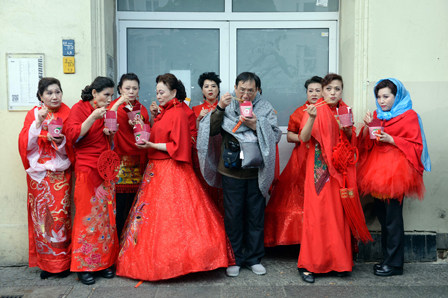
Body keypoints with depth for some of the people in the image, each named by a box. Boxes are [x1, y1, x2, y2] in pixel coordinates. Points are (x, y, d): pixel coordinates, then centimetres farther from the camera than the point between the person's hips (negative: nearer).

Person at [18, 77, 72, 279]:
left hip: (60, 174, -1)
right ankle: (45, 263, 16)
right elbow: (25, 144, -7)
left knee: (60, 216, -2)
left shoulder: (67, 114, 2)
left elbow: (71, 148, 0)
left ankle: (62, 262, 11)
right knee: (41, 216, 4)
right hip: (38, 174, 1)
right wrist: (38, 123, -17)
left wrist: (60, 140, -20)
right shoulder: (34, 114, 4)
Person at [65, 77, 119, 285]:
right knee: (87, 215, -5)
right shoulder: (79, 108, -1)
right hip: (87, 170, -5)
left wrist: (109, 132, 1)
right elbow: (73, 136, -14)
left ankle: (103, 262, 13)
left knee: (106, 215, 4)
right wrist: (93, 118, -21)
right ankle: (83, 266, 5)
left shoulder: (106, 111, 15)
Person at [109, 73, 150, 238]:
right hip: (119, 160, -4)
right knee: (119, 203, -6)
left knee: (134, 204, 5)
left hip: (137, 162, 4)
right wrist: (118, 103, -24)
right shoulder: (115, 105, 1)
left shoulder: (142, 109, 13)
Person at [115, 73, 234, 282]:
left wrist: (152, 146, -18)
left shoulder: (178, 113, -12)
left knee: (170, 217, -5)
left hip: (171, 171, -9)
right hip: (157, 169, 9)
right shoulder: (164, 112, 15)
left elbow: (177, 146, -17)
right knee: (156, 213, 10)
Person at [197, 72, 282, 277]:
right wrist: (219, 109, -16)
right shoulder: (227, 107, 5)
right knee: (233, 214, 6)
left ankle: (254, 258, 22)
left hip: (257, 171, 1)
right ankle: (234, 259, 19)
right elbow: (211, 131, -6)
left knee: (256, 214, 8)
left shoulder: (266, 109, 6)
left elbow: (276, 136, -3)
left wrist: (256, 125, -16)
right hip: (231, 170, 0)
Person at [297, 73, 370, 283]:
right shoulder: (316, 109, -4)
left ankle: (338, 262, 18)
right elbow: (304, 138, -17)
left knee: (338, 214, 6)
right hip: (319, 169, -5)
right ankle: (308, 264, 3)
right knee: (316, 213, -6)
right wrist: (311, 118, -33)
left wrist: (348, 129, -4)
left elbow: (351, 141, 17)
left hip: (339, 169, 5)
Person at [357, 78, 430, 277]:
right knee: (382, 216, 9)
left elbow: (416, 145, -6)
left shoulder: (409, 116, -1)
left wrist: (390, 139, -15)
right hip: (376, 171, 6)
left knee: (393, 219, -5)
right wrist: (368, 127, -3)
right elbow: (367, 145, 13)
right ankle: (387, 258, 19)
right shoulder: (377, 115, 16)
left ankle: (394, 264, 4)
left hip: (395, 172, -6)